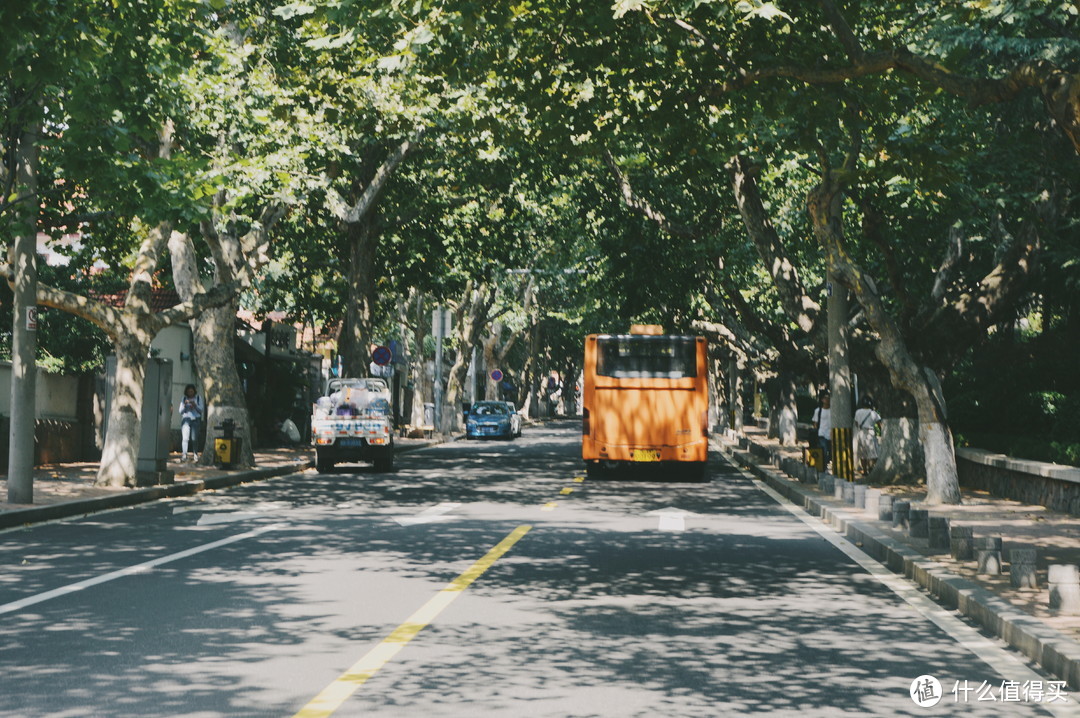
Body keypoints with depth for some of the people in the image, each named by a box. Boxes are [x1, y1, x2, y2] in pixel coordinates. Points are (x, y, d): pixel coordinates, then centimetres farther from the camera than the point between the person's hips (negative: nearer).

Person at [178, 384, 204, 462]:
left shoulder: (198, 398, 8)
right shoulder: (183, 398, 10)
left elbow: (201, 409, 3)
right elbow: (181, 411, 8)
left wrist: (195, 405, -14)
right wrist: (185, 405, -10)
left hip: (195, 419, 0)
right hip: (186, 419, 0)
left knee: (194, 438, -3)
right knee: (185, 437, -14)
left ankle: (195, 454, 10)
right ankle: (184, 455, -20)